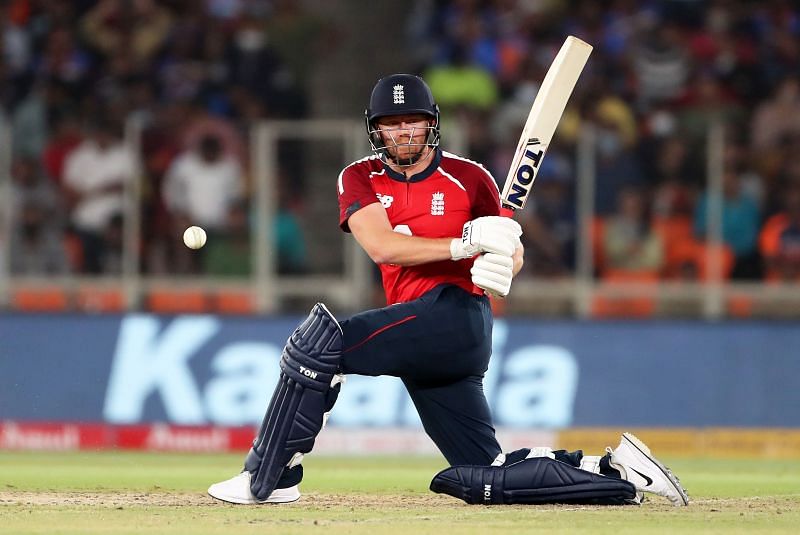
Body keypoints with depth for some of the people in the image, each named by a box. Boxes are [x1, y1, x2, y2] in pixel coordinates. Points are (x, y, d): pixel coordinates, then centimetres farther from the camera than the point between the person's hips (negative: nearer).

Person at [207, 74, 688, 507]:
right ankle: (616, 473, 13)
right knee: (482, 478, 5)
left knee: (319, 342, -21)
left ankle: (268, 478, -15)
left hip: (456, 314, -6)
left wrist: (502, 267, -17)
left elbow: (512, 252, 9)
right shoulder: (359, 179, 10)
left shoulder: (469, 179, 4)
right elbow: (382, 246, -7)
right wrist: (463, 244, -20)